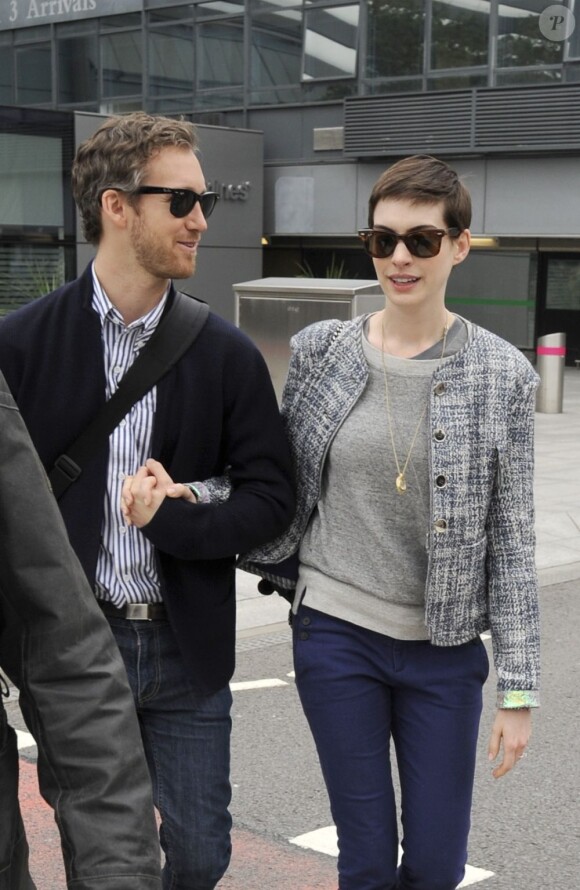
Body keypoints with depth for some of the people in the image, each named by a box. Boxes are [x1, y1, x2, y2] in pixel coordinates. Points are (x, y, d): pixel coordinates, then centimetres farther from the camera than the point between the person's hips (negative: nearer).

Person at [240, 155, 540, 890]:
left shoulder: (501, 374, -6)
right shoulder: (320, 350, -2)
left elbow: (512, 538, -5)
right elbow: (281, 482, 8)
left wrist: (518, 687, -5)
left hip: (444, 647, 0)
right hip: (335, 634, 1)